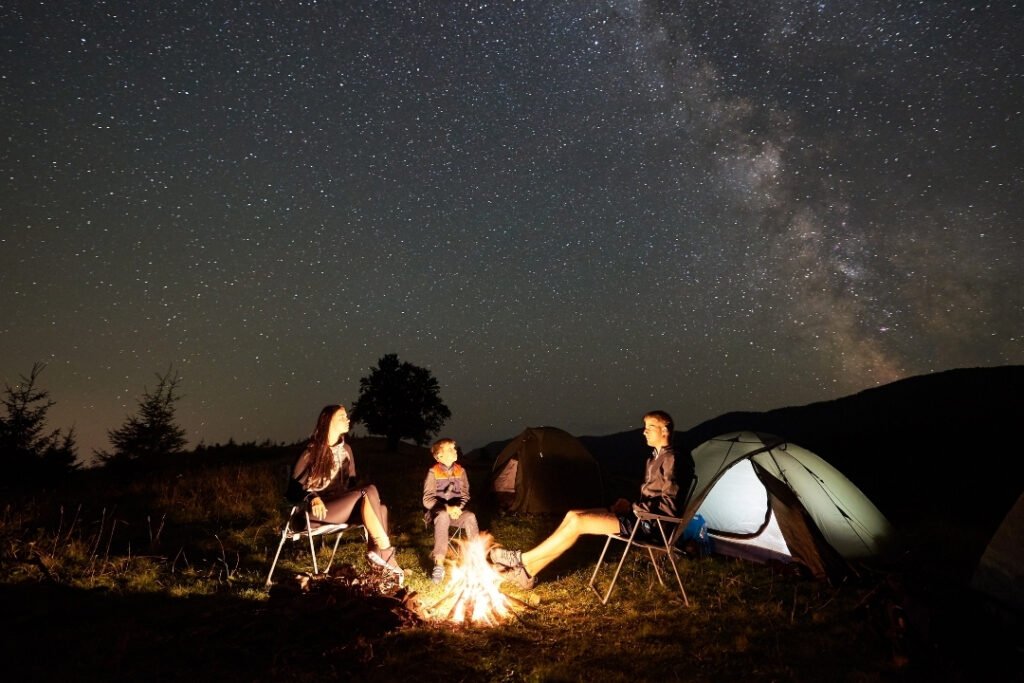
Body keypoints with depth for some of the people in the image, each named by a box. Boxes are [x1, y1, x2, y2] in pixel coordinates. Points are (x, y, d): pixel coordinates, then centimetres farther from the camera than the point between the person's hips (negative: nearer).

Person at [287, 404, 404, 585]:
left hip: (342, 505, 6)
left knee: (381, 508, -25)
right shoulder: (312, 450, -4)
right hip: (318, 508, -6)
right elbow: (294, 485, -7)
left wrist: (363, 497, -4)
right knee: (368, 491, -30)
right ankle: (386, 551, -28)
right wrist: (313, 498, -27)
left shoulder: (346, 449, 14)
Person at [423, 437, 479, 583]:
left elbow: (465, 495, 7)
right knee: (443, 516, -39)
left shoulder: (460, 471, 4)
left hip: (456, 511, 4)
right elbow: (428, 500, -10)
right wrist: (446, 508, -24)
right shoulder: (433, 472, -9)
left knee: (470, 517, -29)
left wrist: (457, 507, -14)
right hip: (438, 511, -3)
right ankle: (439, 564, -40)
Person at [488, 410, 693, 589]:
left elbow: (669, 503, -21)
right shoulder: (655, 457, 16)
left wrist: (632, 507, -17)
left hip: (645, 521, -10)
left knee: (577, 522, -19)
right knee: (573, 515, -4)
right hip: (639, 515, 10)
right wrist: (628, 504, 6)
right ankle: (527, 571, -4)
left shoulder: (671, 459, -14)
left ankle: (522, 559, -10)